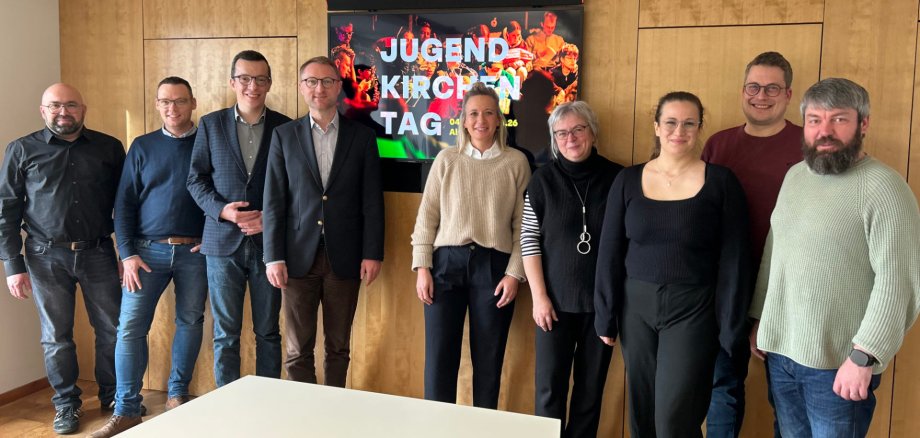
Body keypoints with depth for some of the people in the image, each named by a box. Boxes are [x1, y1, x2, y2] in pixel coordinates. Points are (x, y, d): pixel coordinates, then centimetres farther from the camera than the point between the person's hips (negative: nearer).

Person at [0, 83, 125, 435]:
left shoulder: (109, 148, 4)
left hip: (98, 252, 1)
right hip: (47, 257, -1)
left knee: (112, 329, 7)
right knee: (56, 336, 7)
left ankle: (113, 395, 26)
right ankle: (66, 404, 24)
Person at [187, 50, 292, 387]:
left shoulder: (285, 127, 2)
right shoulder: (210, 125, 5)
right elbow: (196, 180, 5)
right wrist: (222, 210, -12)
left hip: (268, 242, 0)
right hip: (224, 242, 0)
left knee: (268, 332, 9)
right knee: (225, 333, 7)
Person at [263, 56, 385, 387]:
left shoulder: (362, 136, 5)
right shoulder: (284, 135, 5)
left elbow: (372, 200, 3)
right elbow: (273, 201, 2)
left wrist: (372, 253, -3)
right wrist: (274, 257, -5)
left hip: (344, 258, 0)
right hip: (298, 257, 0)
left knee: (338, 347, 10)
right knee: (298, 350, 5)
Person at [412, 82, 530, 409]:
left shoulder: (516, 162, 3)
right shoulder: (446, 159, 5)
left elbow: (523, 224, 2)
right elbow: (427, 216, 4)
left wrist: (514, 273, -4)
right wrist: (422, 267, -3)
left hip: (494, 265, 0)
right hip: (447, 262, 1)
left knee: (489, 360, 9)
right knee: (439, 357, 3)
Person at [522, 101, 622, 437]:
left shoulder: (616, 177, 0)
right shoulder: (543, 180, -1)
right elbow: (529, 241, -2)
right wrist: (539, 296, -7)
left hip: (602, 299, 1)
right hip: (557, 300, -1)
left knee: (592, 385, 11)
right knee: (550, 386, 3)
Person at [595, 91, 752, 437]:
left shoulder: (720, 182, -4)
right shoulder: (628, 180, 2)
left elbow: (734, 260, -3)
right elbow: (609, 252, 4)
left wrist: (731, 328, -4)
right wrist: (606, 317, 3)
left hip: (693, 310, -3)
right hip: (637, 306, 3)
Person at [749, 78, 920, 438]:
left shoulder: (883, 187, -13)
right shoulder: (794, 176, 9)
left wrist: (863, 357, -22)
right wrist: (758, 319, 14)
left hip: (839, 362, -6)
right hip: (779, 350, 6)